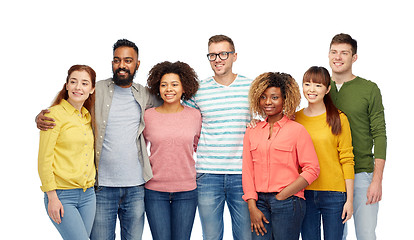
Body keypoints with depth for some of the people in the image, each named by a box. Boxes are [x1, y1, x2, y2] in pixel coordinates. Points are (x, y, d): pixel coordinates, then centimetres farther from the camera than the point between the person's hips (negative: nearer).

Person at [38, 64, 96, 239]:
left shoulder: (88, 116, 11)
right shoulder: (55, 114, -7)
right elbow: (44, 160, -10)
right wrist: (52, 197, -13)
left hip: (88, 194, 6)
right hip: (62, 195, -6)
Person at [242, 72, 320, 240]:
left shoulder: (297, 130, 0)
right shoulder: (252, 132, 11)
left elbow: (312, 169, -5)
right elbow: (247, 171, 8)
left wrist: (282, 196, -8)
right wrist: (252, 207, -2)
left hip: (288, 202, -3)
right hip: (259, 202, 3)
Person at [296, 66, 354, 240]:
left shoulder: (339, 119, -1)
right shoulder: (294, 119, 6)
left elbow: (347, 161, -3)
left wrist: (349, 199, -5)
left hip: (334, 193, -2)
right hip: (304, 193, 2)